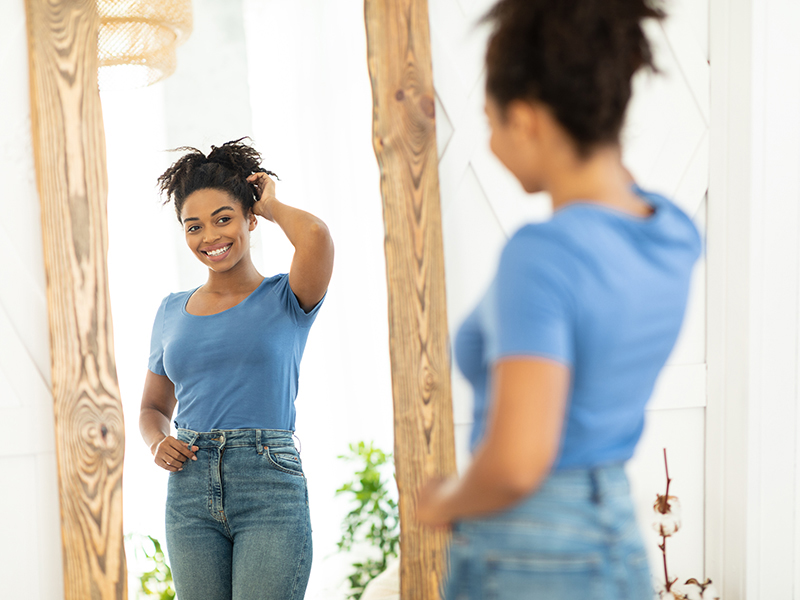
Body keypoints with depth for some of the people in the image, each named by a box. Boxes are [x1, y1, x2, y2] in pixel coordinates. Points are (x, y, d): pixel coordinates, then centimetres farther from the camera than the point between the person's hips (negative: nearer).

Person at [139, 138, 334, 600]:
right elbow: (154, 406, 24)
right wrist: (158, 444, 0)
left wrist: (271, 205, 0)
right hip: (190, 492, 4)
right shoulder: (172, 312, 13)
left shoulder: (286, 299, 0)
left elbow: (316, 236, -22)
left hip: (270, 487, -4)